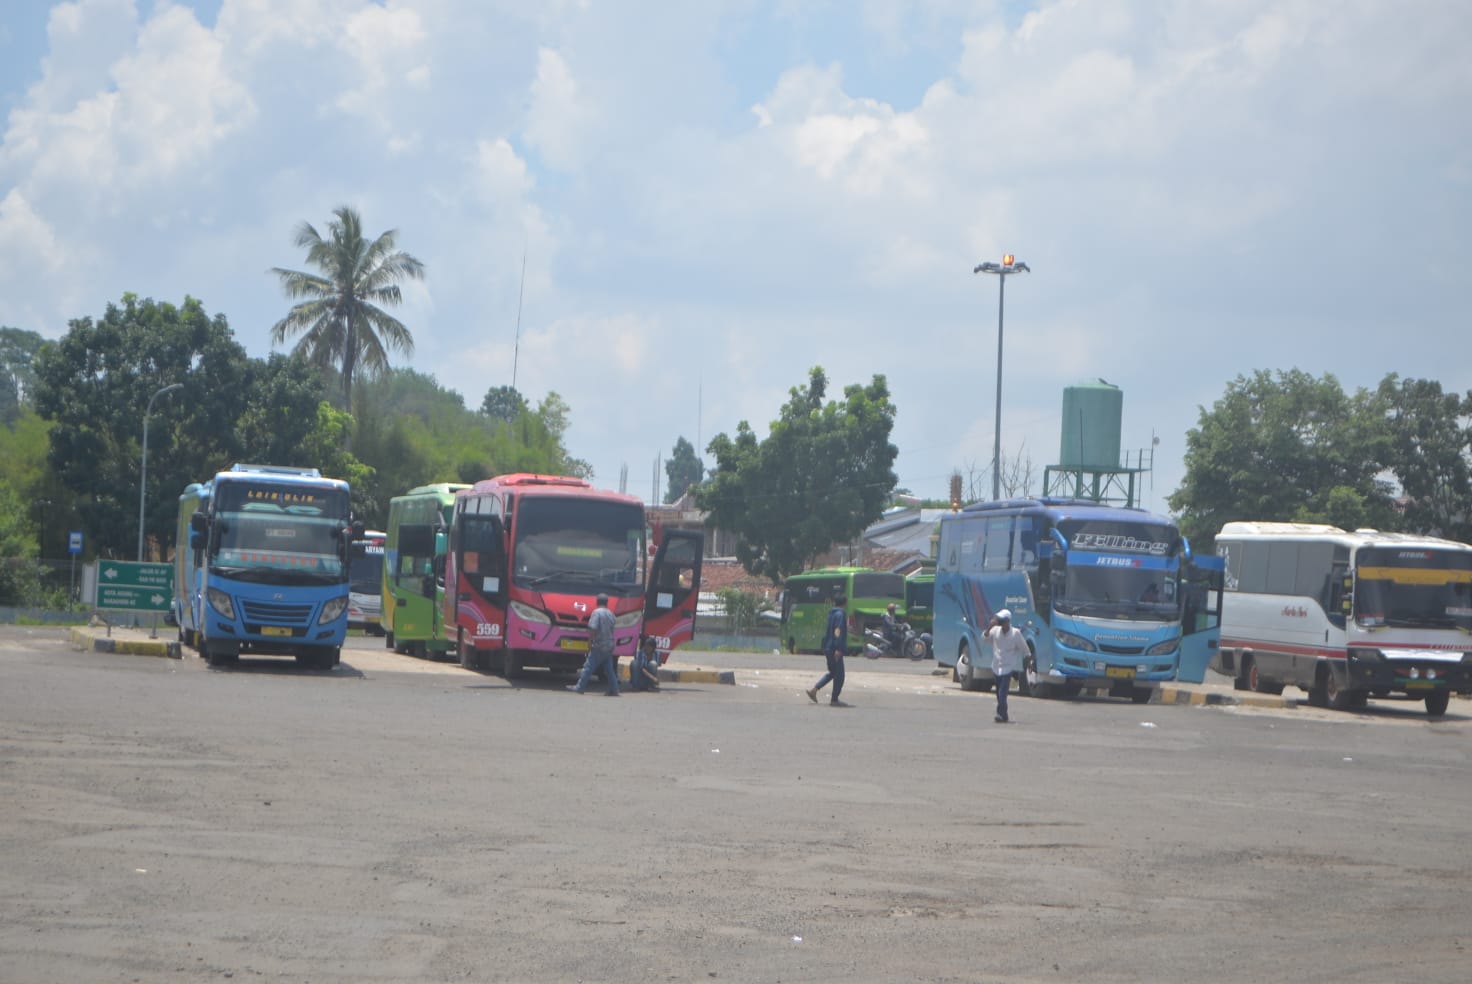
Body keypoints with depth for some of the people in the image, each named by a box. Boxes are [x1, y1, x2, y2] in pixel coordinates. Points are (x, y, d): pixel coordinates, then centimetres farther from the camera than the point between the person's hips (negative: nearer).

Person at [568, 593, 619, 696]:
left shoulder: (597, 612, -11)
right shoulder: (610, 614, 10)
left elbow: (593, 629, -17)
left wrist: (590, 642, -14)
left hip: (599, 646, -7)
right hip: (609, 646, 7)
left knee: (589, 667, -2)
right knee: (609, 669, 10)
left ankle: (580, 687, 0)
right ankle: (613, 690, 8)